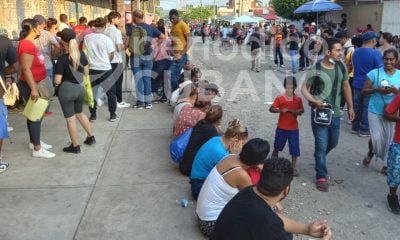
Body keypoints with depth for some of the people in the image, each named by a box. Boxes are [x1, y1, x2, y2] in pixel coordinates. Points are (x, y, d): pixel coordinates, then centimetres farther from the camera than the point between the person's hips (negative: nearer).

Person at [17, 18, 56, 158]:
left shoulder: (29, 43, 11)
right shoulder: (27, 44, -20)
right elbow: (26, 69, -25)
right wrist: (33, 89, -27)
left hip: (36, 84, 10)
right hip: (31, 86, -10)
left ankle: (34, 141, 29)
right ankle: (37, 149, 2)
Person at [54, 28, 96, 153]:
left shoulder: (62, 59, -19)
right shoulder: (81, 54, -3)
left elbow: (57, 81, -17)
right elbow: (86, 72, 9)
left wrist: (55, 81, 4)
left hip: (66, 90, -6)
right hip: (79, 88, 6)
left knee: (70, 118, 8)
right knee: (80, 113, 27)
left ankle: (75, 146, 18)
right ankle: (91, 137, 34)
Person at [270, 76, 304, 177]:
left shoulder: (298, 99, -2)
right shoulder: (280, 98, -9)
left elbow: (301, 111, -3)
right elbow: (271, 109, -14)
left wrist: (290, 110, -18)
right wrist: (281, 110, -31)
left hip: (293, 128, 1)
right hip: (281, 128, -1)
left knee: (295, 149, 2)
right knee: (277, 147, 14)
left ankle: (293, 168, 16)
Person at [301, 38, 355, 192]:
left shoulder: (341, 67, 0)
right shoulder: (316, 69, -15)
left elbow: (346, 86, 11)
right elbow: (304, 89, -10)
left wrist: (350, 107, 12)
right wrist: (314, 101, -27)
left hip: (335, 112, 5)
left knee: (333, 143, 20)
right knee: (321, 146, 0)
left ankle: (318, 158, 50)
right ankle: (321, 177, 15)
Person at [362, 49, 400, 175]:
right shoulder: (374, 73, -6)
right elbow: (364, 91, -5)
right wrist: (378, 90, -21)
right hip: (375, 111, -2)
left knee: (389, 140, 7)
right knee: (377, 138, -7)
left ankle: (386, 165, 22)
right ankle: (370, 154, 27)